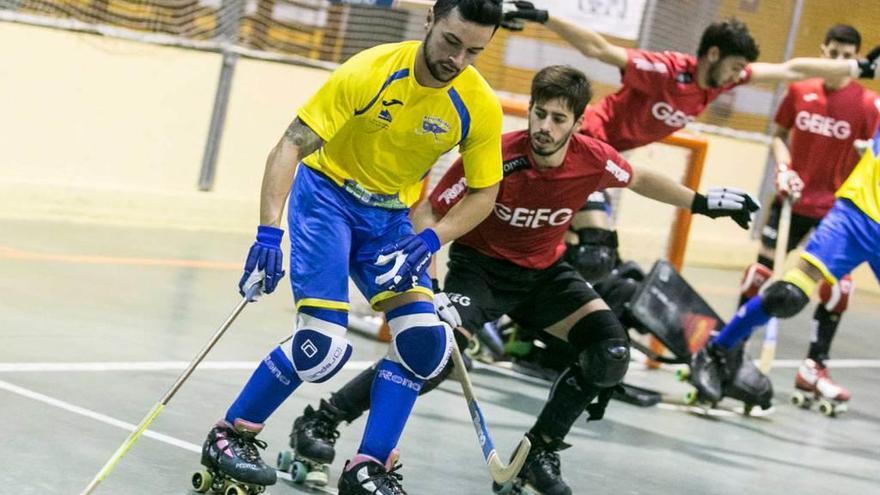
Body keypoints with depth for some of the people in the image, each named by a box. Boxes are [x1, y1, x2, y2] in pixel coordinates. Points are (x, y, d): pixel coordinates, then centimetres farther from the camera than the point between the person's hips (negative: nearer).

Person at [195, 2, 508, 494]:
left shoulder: (481, 107, -14)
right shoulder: (369, 72, -25)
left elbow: (483, 193, -3)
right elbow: (291, 145, -24)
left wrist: (431, 239, -20)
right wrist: (269, 233, -34)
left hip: (390, 217, 5)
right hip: (327, 194, -4)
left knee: (423, 340, -11)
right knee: (323, 343, -17)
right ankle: (230, 436, 3)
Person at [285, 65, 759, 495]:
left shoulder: (594, 159, -17)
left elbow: (638, 179, 7)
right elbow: (426, 212, -20)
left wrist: (702, 202, 11)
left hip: (545, 272, 5)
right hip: (481, 265, -4)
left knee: (610, 351, -13)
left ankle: (540, 453, 4)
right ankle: (320, 421, -16)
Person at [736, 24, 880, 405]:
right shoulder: (799, 91, 0)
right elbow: (780, 135, 11)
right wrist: (783, 168, -5)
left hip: (835, 210, -2)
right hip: (792, 202, 2)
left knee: (837, 288, -10)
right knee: (760, 273, 5)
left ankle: (814, 368, 0)